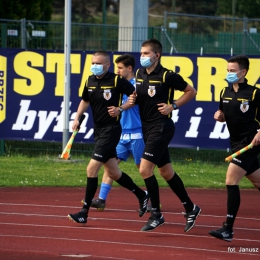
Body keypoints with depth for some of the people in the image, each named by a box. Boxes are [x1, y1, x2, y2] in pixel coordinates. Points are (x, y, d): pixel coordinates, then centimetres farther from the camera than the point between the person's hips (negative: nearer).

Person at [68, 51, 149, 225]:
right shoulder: (90, 81, 6)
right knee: (113, 173, 15)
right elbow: (85, 101, 22)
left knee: (92, 169, -14)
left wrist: (121, 109, -16)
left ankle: (85, 212, -9)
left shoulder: (117, 81, -13)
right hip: (98, 130, 8)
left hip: (111, 130, -8)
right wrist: (77, 117, 8)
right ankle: (141, 195, 36)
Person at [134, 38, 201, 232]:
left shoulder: (167, 76, -14)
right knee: (166, 172, 13)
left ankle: (156, 214, -4)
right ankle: (190, 208, 26)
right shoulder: (140, 74, 6)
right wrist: (134, 98, 0)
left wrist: (173, 106, -12)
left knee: (145, 169, -15)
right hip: (147, 127, 8)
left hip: (161, 127, -8)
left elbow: (191, 92, -4)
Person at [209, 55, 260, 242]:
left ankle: (228, 229, -14)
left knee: (231, 181, -15)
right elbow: (224, 116, 21)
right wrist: (219, 116, -2)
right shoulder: (225, 93, 8)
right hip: (237, 143, 7)